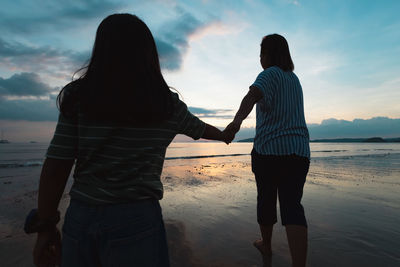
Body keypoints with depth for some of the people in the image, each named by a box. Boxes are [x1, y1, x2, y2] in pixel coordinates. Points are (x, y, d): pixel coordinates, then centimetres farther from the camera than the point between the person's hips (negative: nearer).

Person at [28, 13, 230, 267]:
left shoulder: (78, 98, -5)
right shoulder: (168, 105, -3)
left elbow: (56, 167, -6)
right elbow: (201, 128, 16)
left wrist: (45, 227, 7)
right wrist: (225, 135, 37)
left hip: (79, 220, 2)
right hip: (136, 221, -1)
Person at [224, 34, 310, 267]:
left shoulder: (270, 74, -4)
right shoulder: (295, 79, 19)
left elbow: (253, 95, -27)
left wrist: (237, 120, -44)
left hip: (270, 148, -5)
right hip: (299, 150, 6)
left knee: (266, 199, 13)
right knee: (292, 206, -2)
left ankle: (266, 246, 34)